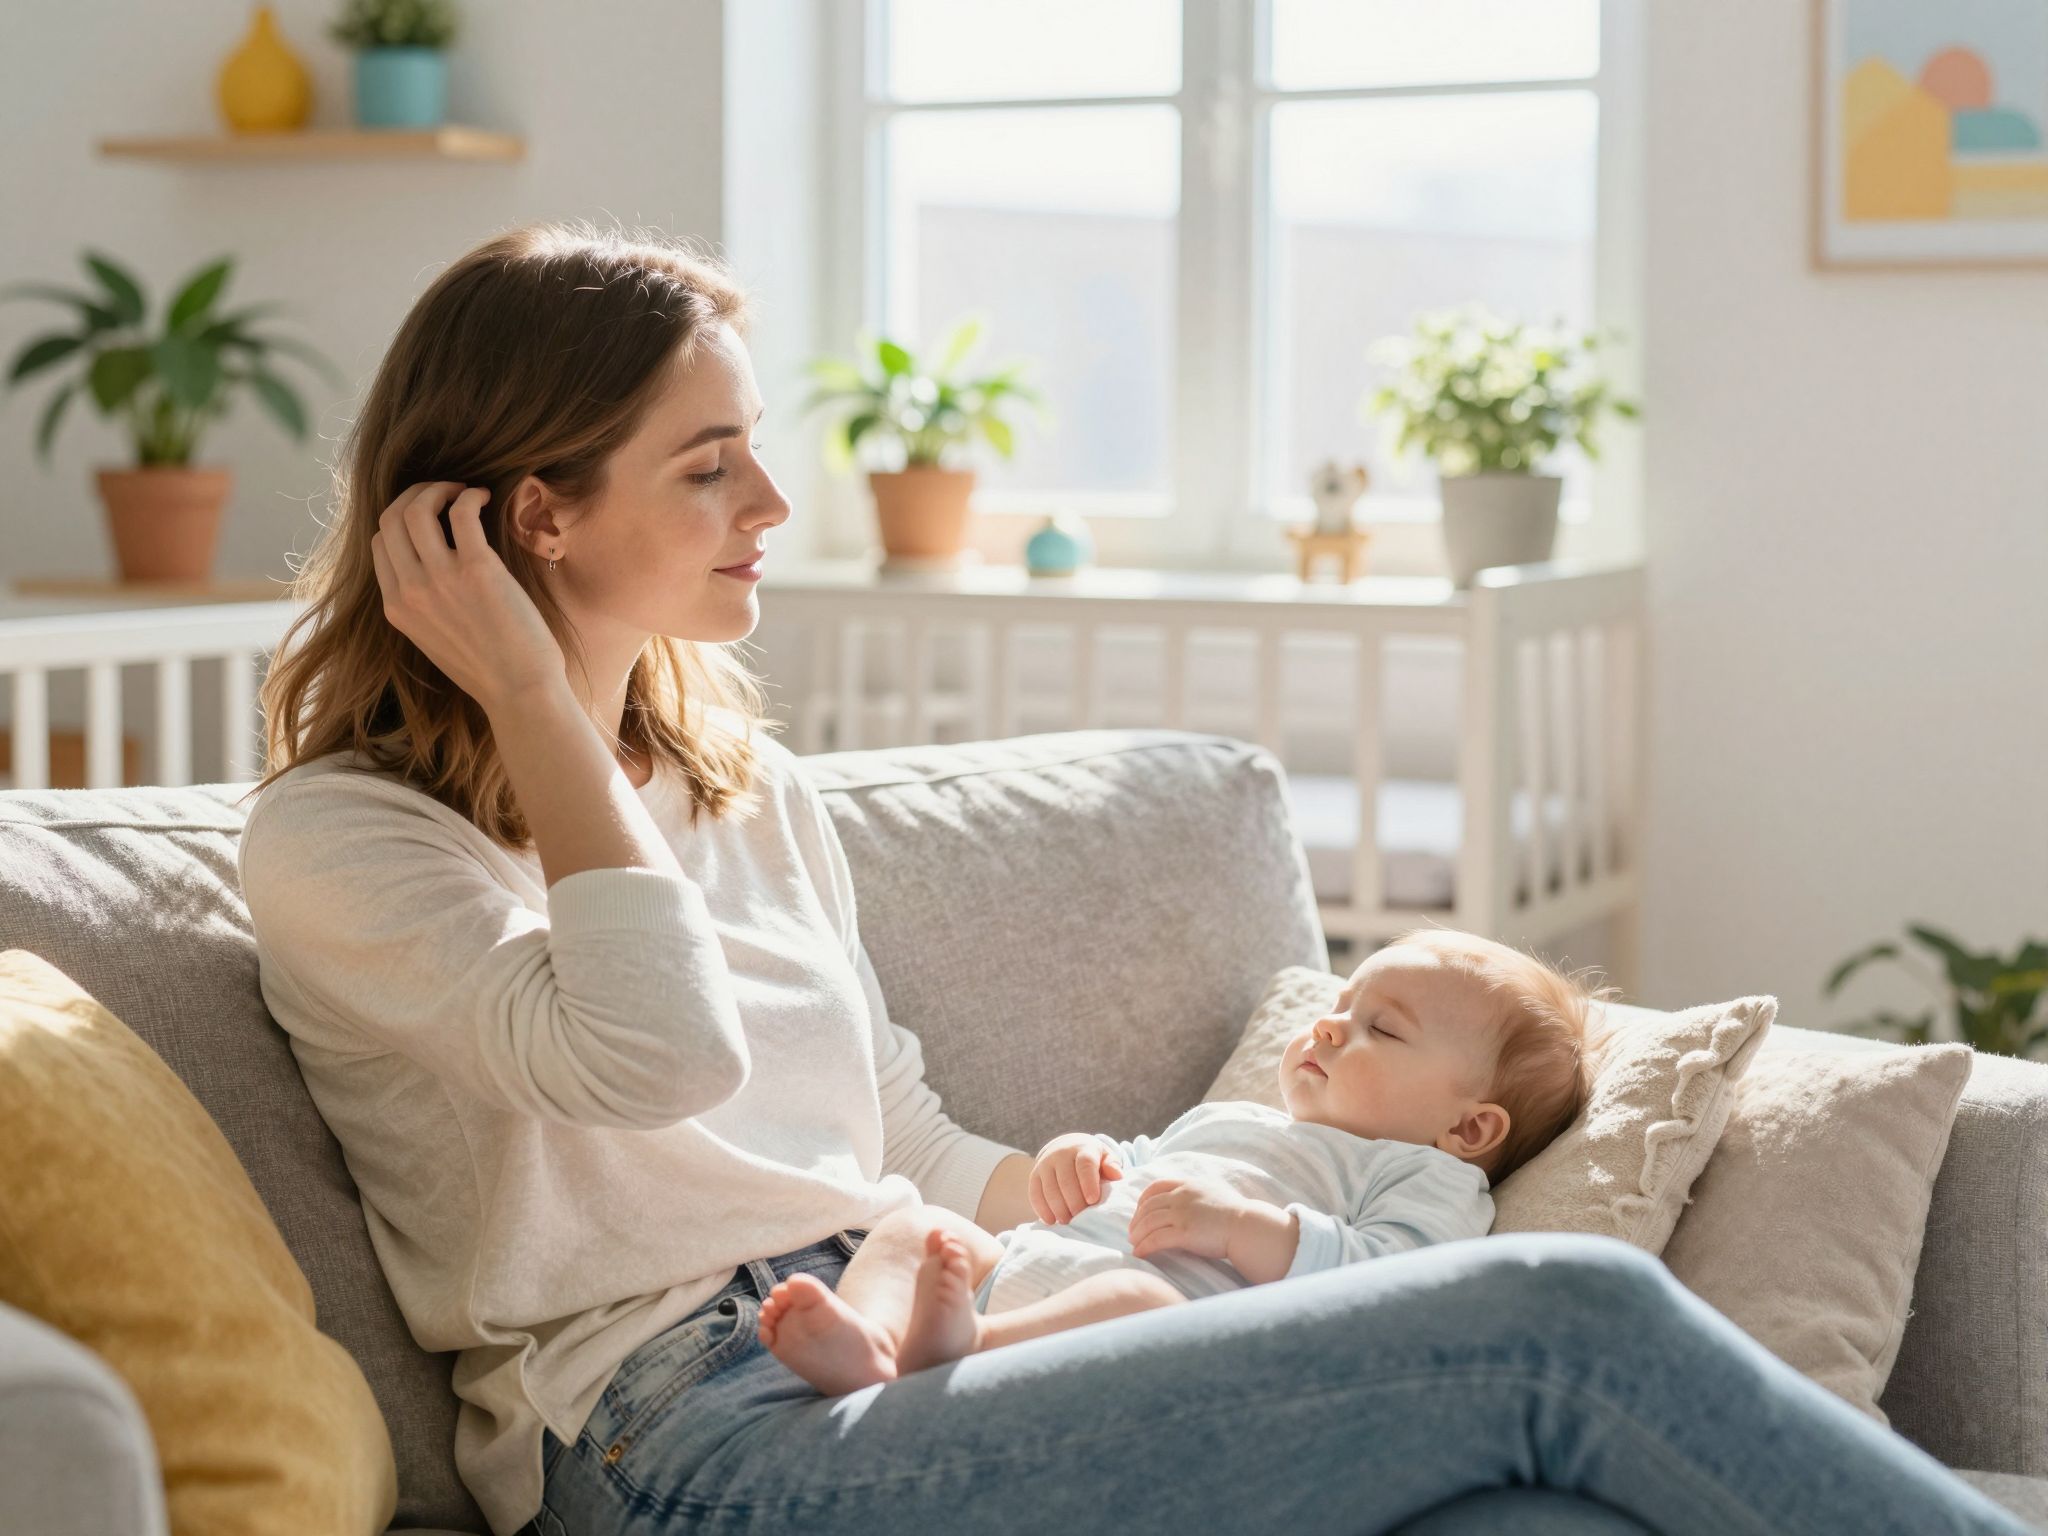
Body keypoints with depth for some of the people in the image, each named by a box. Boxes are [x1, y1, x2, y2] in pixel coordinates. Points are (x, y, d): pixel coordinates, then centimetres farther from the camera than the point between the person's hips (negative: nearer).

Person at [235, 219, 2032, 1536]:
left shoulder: (753, 792, 24)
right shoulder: (334, 839, 1)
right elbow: (653, 1053, -17)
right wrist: (533, 696, -6)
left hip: (899, 1381, 7)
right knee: (1564, 1324, -21)